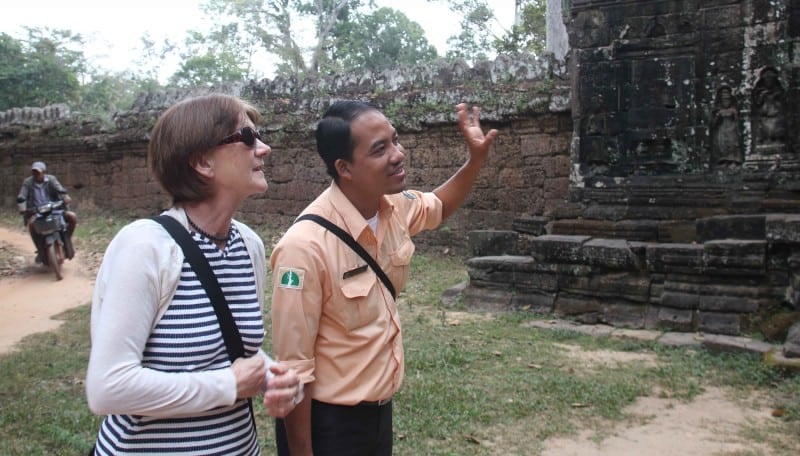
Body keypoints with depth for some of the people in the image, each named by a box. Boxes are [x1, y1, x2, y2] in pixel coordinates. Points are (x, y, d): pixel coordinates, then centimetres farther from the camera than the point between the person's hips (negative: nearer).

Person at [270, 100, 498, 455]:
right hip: (328, 421, -7)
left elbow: (438, 206, 18)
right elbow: (294, 366, -22)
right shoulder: (306, 245, -28)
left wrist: (476, 158, 2)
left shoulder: (396, 207, -7)